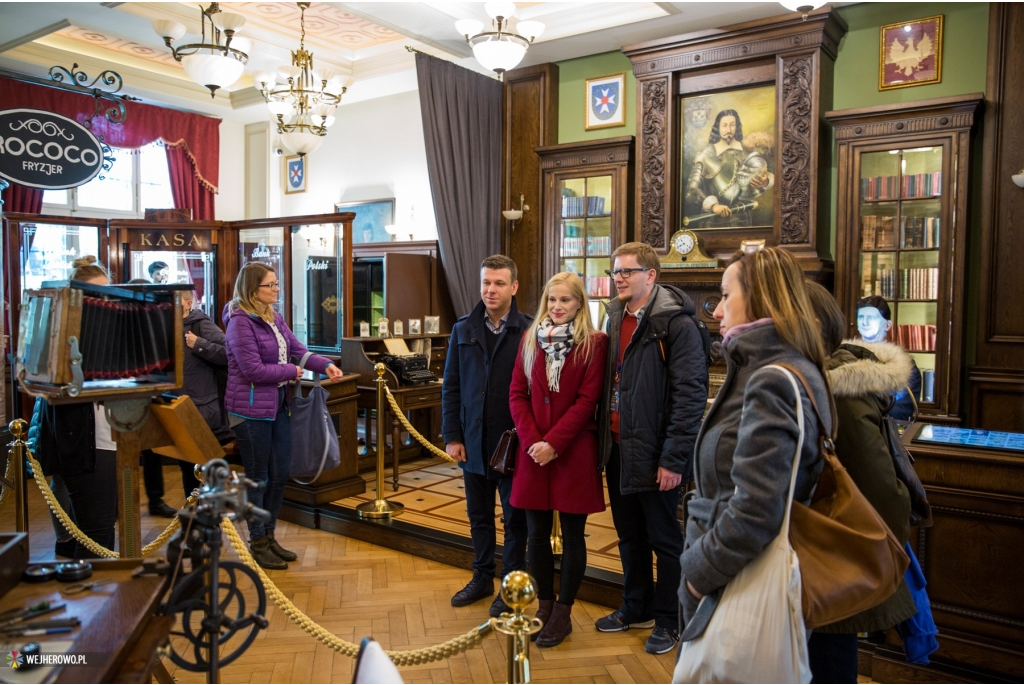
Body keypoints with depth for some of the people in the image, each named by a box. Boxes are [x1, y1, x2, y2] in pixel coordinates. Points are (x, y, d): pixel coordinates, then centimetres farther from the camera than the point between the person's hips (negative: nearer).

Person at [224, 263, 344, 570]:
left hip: (278, 405, 8)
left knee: (281, 472, 14)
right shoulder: (240, 322, -17)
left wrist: (325, 365, -8)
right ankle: (258, 543, 22)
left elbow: (297, 349, 8)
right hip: (251, 409, -8)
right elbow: (253, 369, -21)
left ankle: (269, 536, 30)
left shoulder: (275, 317, 7)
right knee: (257, 477, 5)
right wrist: (291, 371, -10)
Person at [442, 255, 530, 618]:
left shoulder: (529, 331, -9)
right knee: (479, 515, 18)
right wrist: (452, 436, 1)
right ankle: (482, 578, 34)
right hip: (473, 441, 4)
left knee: (515, 517, 10)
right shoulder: (463, 330, 5)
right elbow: (451, 387, 6)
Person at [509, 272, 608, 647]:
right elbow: (517, 394, 4)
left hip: (574, 451, -3)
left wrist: (553, 442, -14)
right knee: (537, 534, 10)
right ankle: (544, 606, 26)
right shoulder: (530, 339, 8)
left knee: (572, 535, 6)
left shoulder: (594, 343, -4)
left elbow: (587, 399, -10)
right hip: (533, 451, 3)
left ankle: (563, 613, 19)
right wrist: (532, 441, -8)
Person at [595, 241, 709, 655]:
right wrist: (604, 439, 9)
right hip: (618, 450, 7)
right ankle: (635, 609, 37)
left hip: (654, 454, -7)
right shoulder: (616, 319, 11)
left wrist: (673, 458, -20)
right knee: (630, 535, 19)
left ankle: (667, 621, 26)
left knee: (664, 539, 9)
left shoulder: (675, 323, -14)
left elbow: (691, 394, -18)